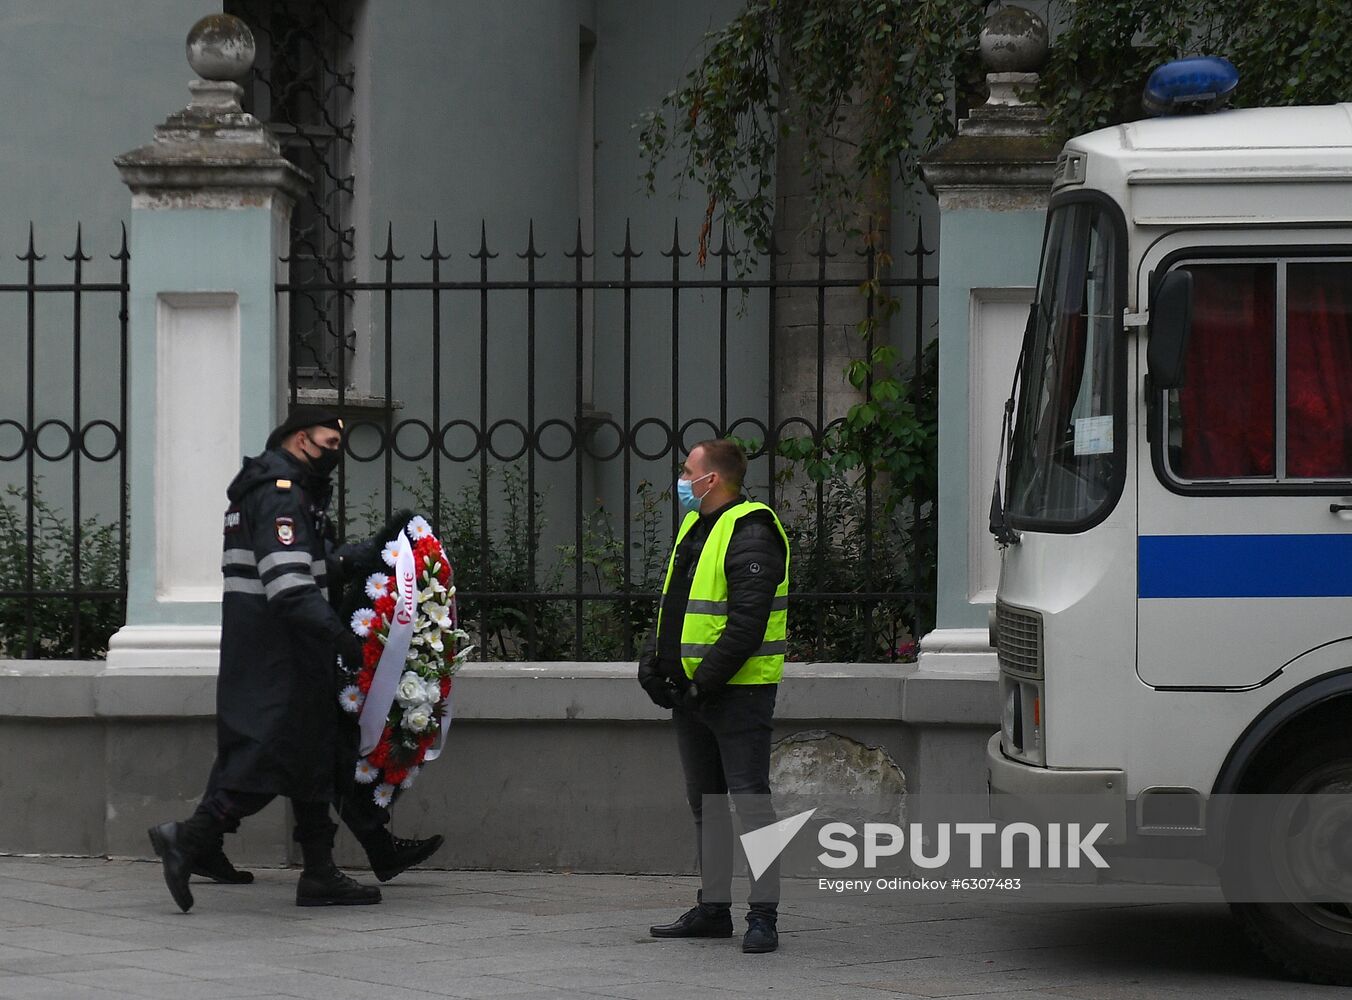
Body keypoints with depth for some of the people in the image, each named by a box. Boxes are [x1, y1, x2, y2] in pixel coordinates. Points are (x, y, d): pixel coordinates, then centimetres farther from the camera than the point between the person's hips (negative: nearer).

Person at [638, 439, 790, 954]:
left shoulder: (750, 535, -15)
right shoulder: (695, 528, 16)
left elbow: (746, 625, -22)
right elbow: (672, 606, 23)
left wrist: (706, 680, -20)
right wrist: (651, 660, 9)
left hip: (737, 693, -10)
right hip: (691, 692, 10)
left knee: (750, 795, -9)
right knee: (706, 797, 14)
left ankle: (763, 915, -8)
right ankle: (713, 908, 22)